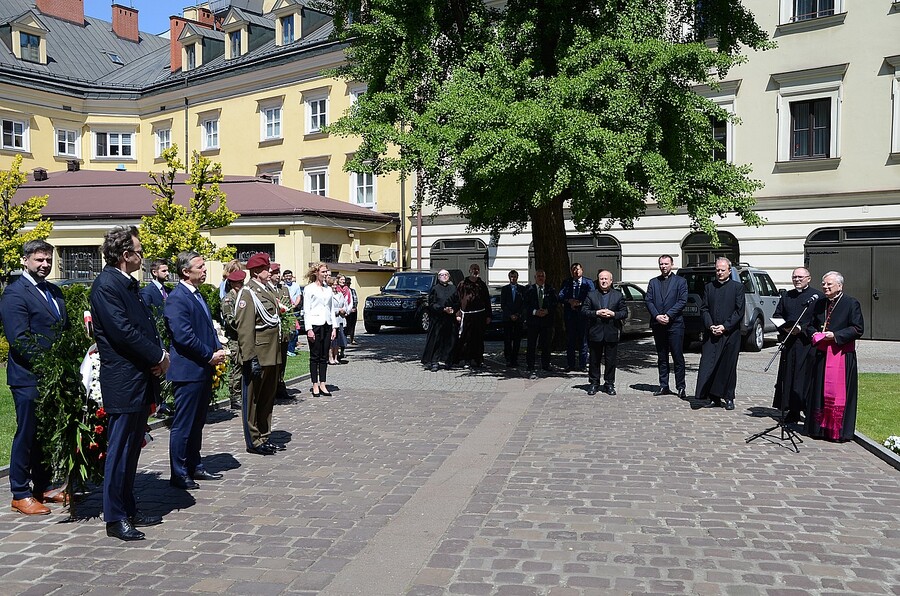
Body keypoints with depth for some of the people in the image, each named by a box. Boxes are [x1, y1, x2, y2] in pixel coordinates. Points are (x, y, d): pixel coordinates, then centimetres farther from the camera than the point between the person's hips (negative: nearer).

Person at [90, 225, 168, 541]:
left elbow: (145, 325, 17)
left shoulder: (128, 284, 16)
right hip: (122, 381, -10)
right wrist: (159, 356, -13)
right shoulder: (106, 284, -14)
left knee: (132, 449, 16)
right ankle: (115, 518, 9)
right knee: (120, 450, -1)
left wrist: (159, 355, -1)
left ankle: (129, 510, 26)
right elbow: (122, 331, -22)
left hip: (141, 379, 10)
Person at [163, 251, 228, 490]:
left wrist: (218, 350, 4)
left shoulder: (197, 295, 15)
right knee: (183, 425, 0)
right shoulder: (177, 298, -15)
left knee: (197, 423, 17)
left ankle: (195, 466, 28)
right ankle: (179, 474, 9)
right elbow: (183, 336, -22)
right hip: (188, 370, -10)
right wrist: (210, 356, -15)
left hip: (204, 370, 10)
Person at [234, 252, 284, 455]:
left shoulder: (267, 289, 16)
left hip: (272, 356, 9)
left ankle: (264, 437, 27)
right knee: (253, 399, 2)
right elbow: (244, 328, -19)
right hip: (258, 357, -9)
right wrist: (250, 358, -22)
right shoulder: (248, 292, -13)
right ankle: (253, 442, 11)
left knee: (268, 398, 16)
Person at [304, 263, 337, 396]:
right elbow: (306, 310, -7)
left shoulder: (328, 289, 13)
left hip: (327, 325, 5)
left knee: (324, 356, 7)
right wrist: (308, 329, -14)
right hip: (315, 325, -5)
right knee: (315, 356, 0)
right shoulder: (309, 289, -3)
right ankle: (315, 385, 7)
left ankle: (323, 384, 12)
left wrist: (333, 327, 10)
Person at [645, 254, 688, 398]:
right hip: (658, 324, 4)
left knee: (678, 357, -4)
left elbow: (682, 301, -5)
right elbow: (648, 300, 5)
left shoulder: (680, 281, 5)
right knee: (662, 357, 8)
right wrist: (657, 316, -11)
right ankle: (664, 386, 14)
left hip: (675, 323, -3)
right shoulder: (653, 282, 14)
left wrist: (668, 315, -14)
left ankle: (681, 387, 1)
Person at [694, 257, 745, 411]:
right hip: (711, 334, 3)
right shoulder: (709, 287, 11)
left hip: (730, 334, -2)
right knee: (708, 365, -2)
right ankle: (713, 398, 7)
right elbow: (704, 309, 8)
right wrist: (710, 326, -8)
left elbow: (739, 311, -3)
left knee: (729, 366, 3)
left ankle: (729, 398, 15)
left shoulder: (738, 287, 2)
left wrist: (725, 327, -12)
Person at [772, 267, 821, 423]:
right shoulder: (786, 296, 16)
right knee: (788, 377, 5)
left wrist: (802, 329, -16)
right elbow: (777, 315, 18)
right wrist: (784, 327, 0)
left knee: (805, 377, -6)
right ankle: (791, 411, 12)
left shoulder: (816, 296, -1)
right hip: (788, 342, 5)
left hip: (807, 343, -5)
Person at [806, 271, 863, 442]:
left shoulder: (851, 303, -4)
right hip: (822, 354, 6)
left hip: (842, 355, -6)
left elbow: (857, 329, -9)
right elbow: (811, 325, 20)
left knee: (838, 393, -5)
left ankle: (838, 430, 3)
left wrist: (835, 335, -17)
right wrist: (814, 334, -2)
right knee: (819, 391, 8)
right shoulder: (819, 304, 13)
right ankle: (821, 427, 17)